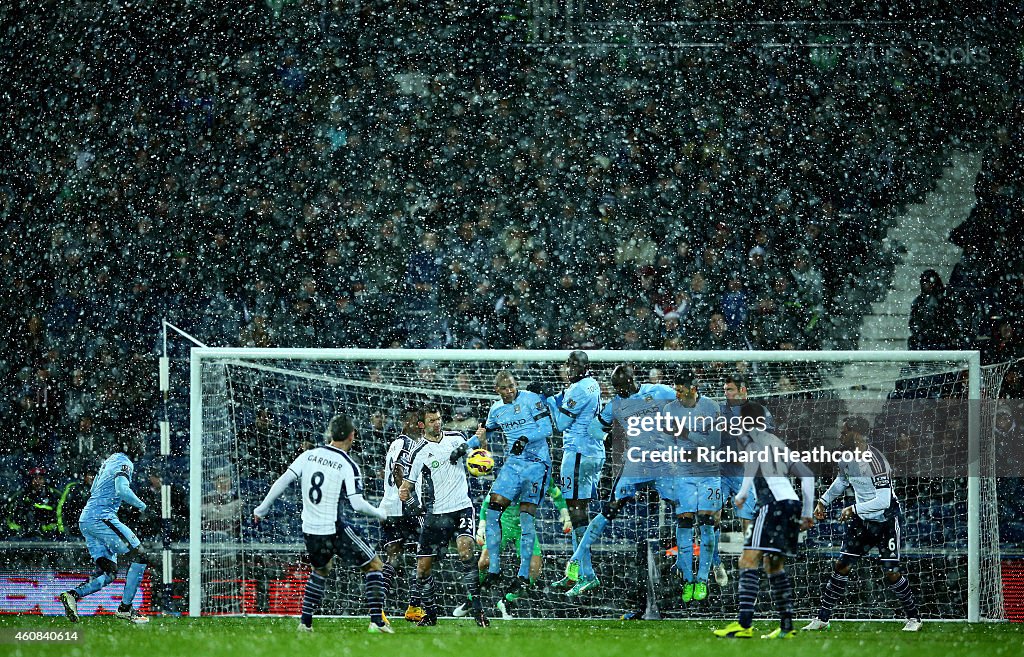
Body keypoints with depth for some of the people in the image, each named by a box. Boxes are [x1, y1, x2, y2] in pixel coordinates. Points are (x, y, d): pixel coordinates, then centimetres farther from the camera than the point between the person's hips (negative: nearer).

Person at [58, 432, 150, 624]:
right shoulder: (124, 463, -6)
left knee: (108, 573, 6)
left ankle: (73, 595, -13)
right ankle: (125, 608, -10)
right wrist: (141, 506, -9)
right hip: (102, 518, -9)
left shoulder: (109, 461, 22)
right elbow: (122, 490, -23)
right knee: (139, 557, -6)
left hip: (86, 520, 9)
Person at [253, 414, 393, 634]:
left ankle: (305, 622, 24)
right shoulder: (348, 465, -10)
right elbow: (357, 504, -16)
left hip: (310, 531, 6)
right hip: (335, 529, -6)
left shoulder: (308, 455, 4)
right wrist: (379, 514, 3)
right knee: (374, 566, 7)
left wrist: (262, 508, 12)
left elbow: (283, 481, 2)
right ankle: (377, 621, -4)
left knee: (321, 569, 30)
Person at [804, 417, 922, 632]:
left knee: (891, 573, -10)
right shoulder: (847, 458, -1)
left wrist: (854, 509, -25)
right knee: (841, 567, 2)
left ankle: (914, 617, 9)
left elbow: (883, 501, -30)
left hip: (886, 520, -7)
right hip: (862, 520, 7)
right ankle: (822, 619, 8)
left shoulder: (874, 461, -26)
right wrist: (824, 501, 20)